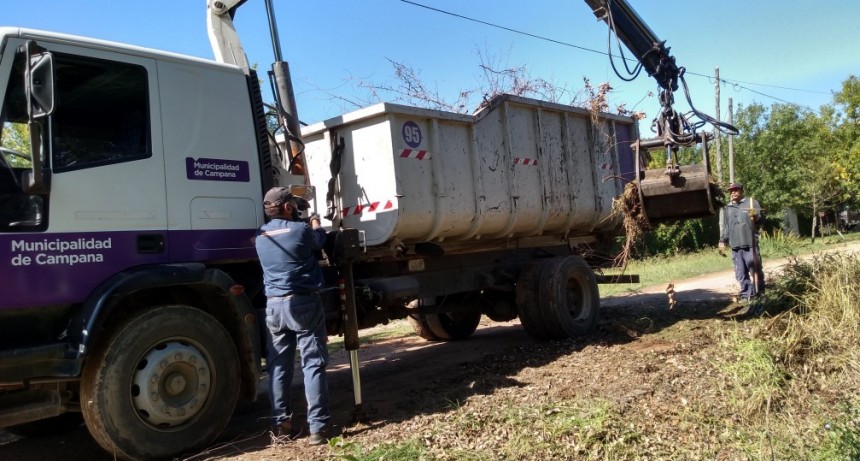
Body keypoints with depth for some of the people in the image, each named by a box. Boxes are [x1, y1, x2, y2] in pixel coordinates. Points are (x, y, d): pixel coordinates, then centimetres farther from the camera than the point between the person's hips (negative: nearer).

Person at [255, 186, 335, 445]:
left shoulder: (261, 237, 9)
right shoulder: (300, 229, -8)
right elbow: (319, 241, 13)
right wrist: (316, 225, 35)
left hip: (274, 305, 6)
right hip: (303, 303, -5)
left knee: (278, 367, 11)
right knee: (313, 365, -2)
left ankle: (282, 424, 16)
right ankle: (318, 427, -2)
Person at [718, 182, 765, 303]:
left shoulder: (751, 203, 5)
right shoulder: (726, 208, 17)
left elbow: (760, 219, 1)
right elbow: (724, 226, 20)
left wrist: (755, 216, -22)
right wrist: (722, 241, 11)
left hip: (750, 244, -4)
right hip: (735, 245, 4)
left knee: (756, 270, -1)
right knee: (741, 274, 5)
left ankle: (760, 293, 10)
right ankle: (746, 295, 11)